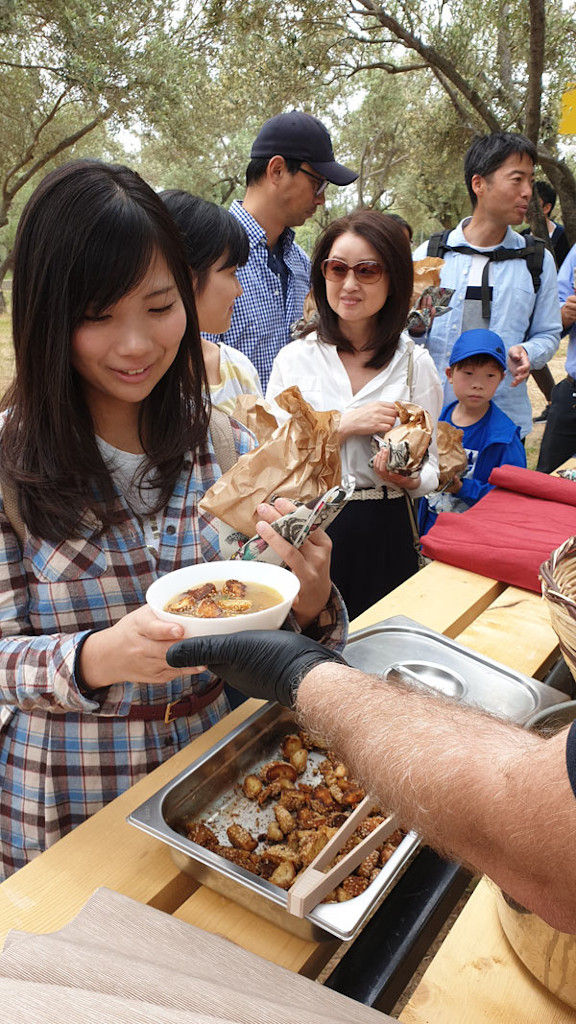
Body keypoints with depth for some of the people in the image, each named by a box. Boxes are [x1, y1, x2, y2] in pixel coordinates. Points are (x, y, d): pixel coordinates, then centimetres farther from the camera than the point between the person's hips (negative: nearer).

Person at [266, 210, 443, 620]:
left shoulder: (416, 363, 1)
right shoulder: (295, 358, -1)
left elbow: (429, 462, 3)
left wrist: (410, 479, -19)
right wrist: (345, 426, -17)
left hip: (387, 533, 1)